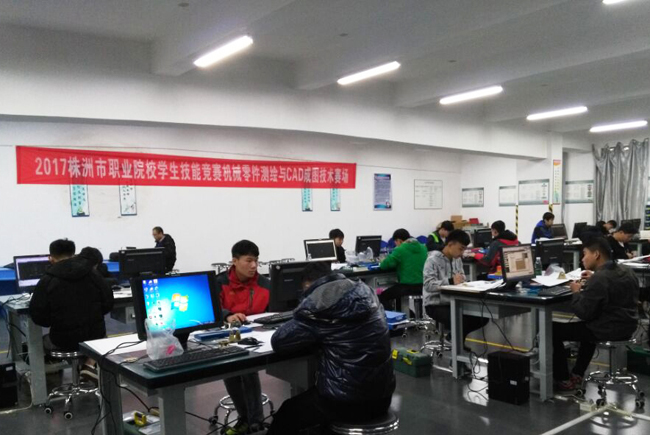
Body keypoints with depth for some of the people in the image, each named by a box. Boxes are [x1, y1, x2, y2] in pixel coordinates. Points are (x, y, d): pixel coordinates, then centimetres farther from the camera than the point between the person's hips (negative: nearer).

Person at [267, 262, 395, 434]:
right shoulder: (365, 293, 4)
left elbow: (278, 342, -8)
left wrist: (309, 336, 10)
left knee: (285, 415, 21)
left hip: (345, 402, -6)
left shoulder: (317, 305, -14)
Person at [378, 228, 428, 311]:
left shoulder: (399, 250, -10)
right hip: (423, 286, 7)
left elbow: (384, 265, -12)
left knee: (383, 297, 15)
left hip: (407, 286, -7)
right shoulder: (423, 247, 8)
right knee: (397, 294, 33)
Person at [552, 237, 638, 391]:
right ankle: (577, 374, 36)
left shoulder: (598, 279, -24)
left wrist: (577, 292, -7)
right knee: (588, 326, 38)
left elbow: (583, 313, -22)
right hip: (627, 326, 10)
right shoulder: (625, 271, 6)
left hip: (608, 330, -9)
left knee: (554, 330, 0)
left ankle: (564, 380, 10)